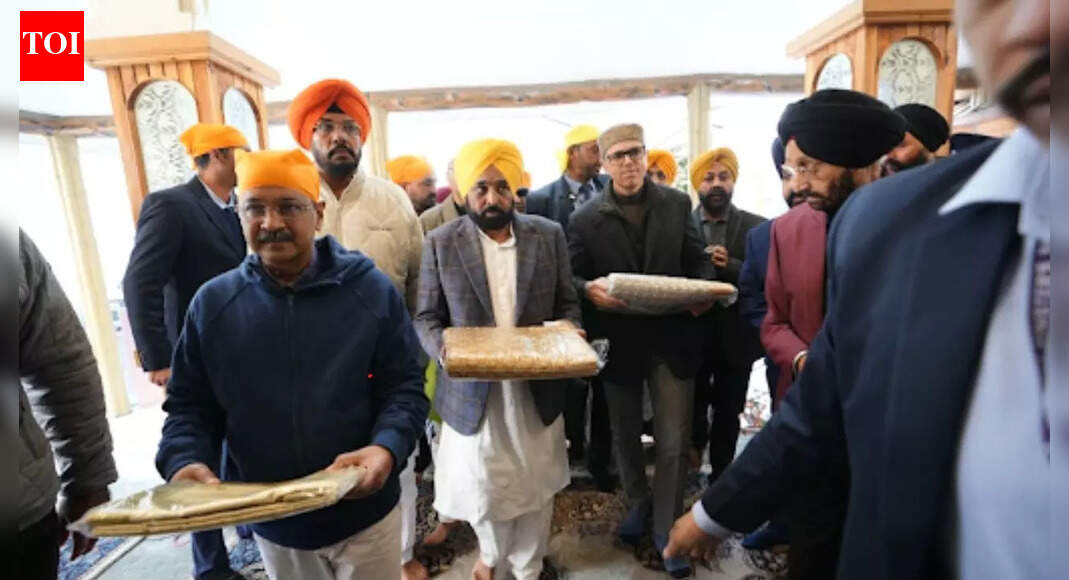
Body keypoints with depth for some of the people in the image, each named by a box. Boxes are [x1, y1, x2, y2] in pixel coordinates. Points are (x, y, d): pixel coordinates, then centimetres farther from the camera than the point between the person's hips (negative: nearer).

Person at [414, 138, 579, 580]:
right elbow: (426, 318, -2)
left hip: (536, 387, 2)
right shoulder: (440, 242, -4)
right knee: (482, 490, 14)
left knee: (536, 487, 16)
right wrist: (446, 351, -21)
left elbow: (567, 304, 4)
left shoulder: (549, 235, 0)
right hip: (473, 389, -1)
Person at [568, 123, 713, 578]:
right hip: (619, 341, 0)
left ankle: (667, 530, 25)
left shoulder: (677, 204, 1)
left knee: (674, 442, 5)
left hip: (672, 338, 0)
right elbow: (570, 276, -4)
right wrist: (589, 289, -26)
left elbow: (698, 261, 4)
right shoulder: (586, 218, -5)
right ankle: (638, 503, 45)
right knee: (625, 435, 18)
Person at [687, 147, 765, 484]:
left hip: (735, 337, 0)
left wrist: (730, 266, -21)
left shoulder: (756, 227, 2)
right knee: (692, 409, 10)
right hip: (692, 336, 0)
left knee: (728, 415, 11)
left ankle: (721, 477, 29)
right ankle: (696, 440, 42)